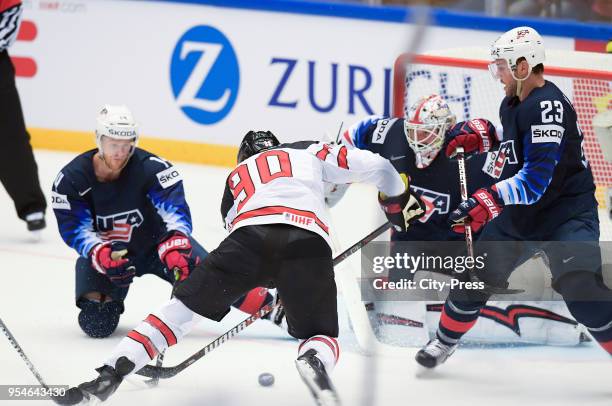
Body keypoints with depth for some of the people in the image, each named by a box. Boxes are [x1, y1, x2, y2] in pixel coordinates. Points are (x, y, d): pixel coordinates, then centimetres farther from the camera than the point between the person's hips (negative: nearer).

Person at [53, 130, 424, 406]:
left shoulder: (235, 178, 39)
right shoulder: (308, 152, 34)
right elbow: (373, 166, 24)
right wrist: (400, 202, 42)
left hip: (250, 235, 1)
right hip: (309, 241, -1)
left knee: (185, 305, 12)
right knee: (321, 334, 13)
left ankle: (113, 371, -2)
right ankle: (315, 360, -24)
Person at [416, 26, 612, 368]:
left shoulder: (548, 106, -26)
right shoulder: (512, 103, 4)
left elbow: (538, 179, -34)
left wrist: (491, 200, -42)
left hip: (567, 209, -9)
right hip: (520, 208, 9)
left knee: (580, 286, -26)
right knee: (478, 274, 12)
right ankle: (446, 341, 32)